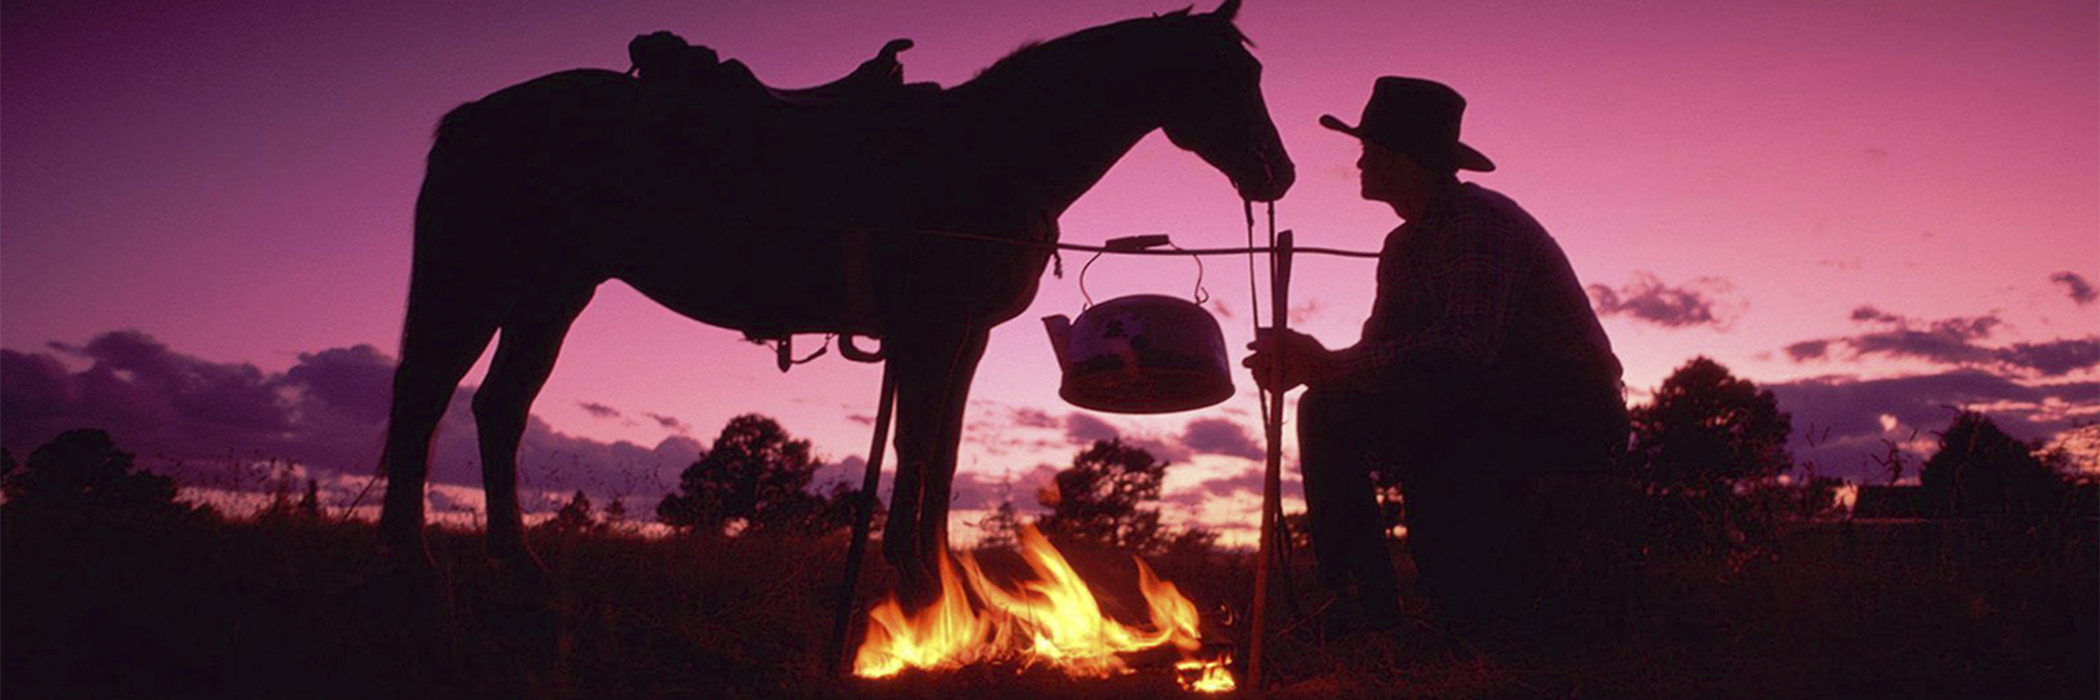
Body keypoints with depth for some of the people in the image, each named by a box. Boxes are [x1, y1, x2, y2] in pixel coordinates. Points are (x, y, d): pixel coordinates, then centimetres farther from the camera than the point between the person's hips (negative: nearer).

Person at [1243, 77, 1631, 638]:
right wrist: (1306, 366, -16)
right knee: (1330, 408, -3)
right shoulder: (1404, 247, 11)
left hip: (1572, 424, -8)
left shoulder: (1480, 219, -17)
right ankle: (1362, 599, -5)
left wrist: (1329, 364, -31)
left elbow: (1469, 345, -32)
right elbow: (1378, 355, 6)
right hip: (1493, 427, 9)